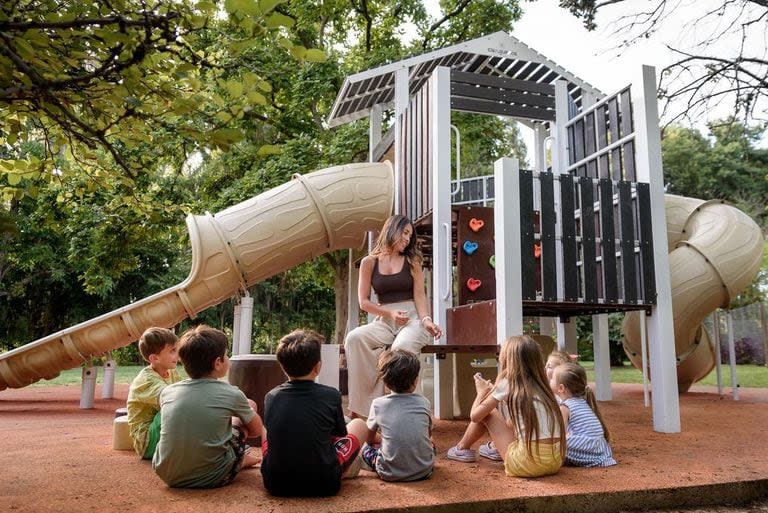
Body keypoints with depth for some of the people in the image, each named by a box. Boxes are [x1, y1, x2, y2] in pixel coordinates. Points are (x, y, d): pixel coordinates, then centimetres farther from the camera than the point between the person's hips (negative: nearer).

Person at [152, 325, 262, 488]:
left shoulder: (167, 392, 0)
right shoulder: (231, 394, -9)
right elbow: (257, 430, 8)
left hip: (167, 476, 4)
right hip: (210, 479, -4)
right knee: (250, 405, 11)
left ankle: (240, 457, 31)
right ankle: (240, 459, 29)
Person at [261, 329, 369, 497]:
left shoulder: (271, 397, -4)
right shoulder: (331, 395, -11)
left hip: (275, 484, 3)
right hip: (323, 485, -2)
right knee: (359, 425, 17)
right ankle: (346, 470, 40)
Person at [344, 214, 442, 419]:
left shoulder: (412, 261, 11)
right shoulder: (369, 263, 9)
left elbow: (419, 295, 2)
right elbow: (364, 301, 5)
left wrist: (426, 320, -17)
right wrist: (390, 313, -10)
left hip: (412, 318, -1)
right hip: (384, 320, 1)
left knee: (402, 346, -35)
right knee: (354, 338, -28)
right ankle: (362, 406, -23)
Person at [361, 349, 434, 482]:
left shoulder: (378, 404, -4)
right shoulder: (423, 402, -1)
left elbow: (369, 439, 9)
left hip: (390, 474, -2)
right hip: (424, 471, 2)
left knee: (366, 447, 23)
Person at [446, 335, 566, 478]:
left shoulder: (508, 383, -4)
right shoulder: (539, 385, 13)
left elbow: (475, 415, 1)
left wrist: (482, 392, 19)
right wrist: (492, 391, 29)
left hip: (528, 462, -6)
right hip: (555, 461, 7)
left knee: (486, 413, 12)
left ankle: (461, 449, 31)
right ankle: (495, 447, 47)